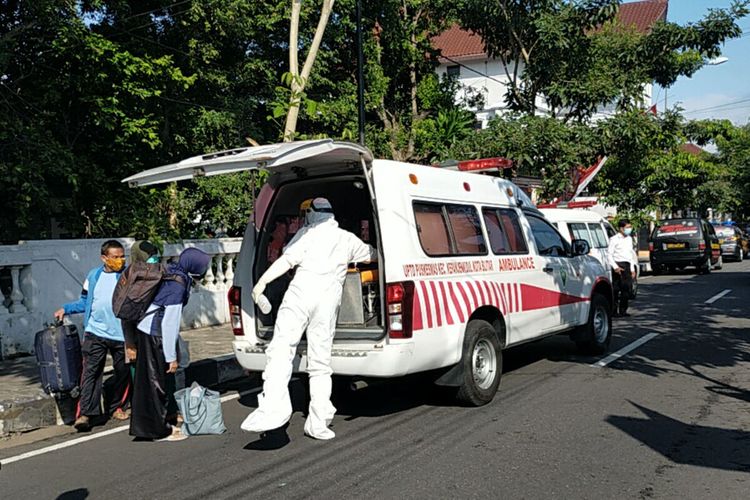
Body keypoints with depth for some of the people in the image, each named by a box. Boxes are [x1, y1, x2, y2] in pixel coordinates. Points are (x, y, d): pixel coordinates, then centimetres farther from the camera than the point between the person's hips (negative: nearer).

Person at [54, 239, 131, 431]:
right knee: (91, 372, -5)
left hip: (122, 334, -1)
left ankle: (117, 407, 26)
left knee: (123, 372, 10)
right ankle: (85, 413, -5)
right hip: (95, 332, 1)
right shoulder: (93, 276, 7)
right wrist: (66, 309, 3)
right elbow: (85, 301, 15)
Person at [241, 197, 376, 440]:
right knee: (320, 362, 8)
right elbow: (373, 254, 40)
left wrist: (262, 281, -6)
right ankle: (318, 422, 6)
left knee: (281, 348, -10)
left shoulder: (308, 233, 11)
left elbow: (287, 259, -4)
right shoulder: (348, 239, 24)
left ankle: (274, 406, -28)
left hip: (303, 290, -4)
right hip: (330, 297, 4)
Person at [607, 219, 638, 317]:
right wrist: (615, 267, -17)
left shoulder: (629, 239, 18)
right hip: (618, 265, -7)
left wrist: (632, 269, 20)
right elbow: (609, 254, -8)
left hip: (627, 265, 7)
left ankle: (623, 310, 10)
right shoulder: (614, 239, -4)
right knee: (616, 289, -7)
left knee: (627, 288, 3)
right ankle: (614, 311, -3)